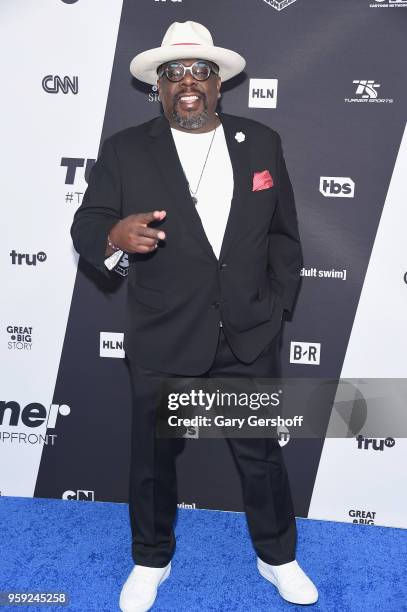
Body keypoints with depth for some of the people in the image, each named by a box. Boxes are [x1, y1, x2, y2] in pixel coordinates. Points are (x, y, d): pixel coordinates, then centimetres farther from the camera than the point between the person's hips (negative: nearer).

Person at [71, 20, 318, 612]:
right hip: (162, 341, -1)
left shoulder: (262, 143, 3)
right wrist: (114, 236, -28)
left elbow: (284, 233, 8)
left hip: (249, 338, 2)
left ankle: (278, 557, 41)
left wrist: (277, 304, 4)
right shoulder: (124, 150, -3)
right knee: (152, 457, 15)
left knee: (262, 453, 14)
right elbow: (86, 225, -6)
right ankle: (151, 561, 42)